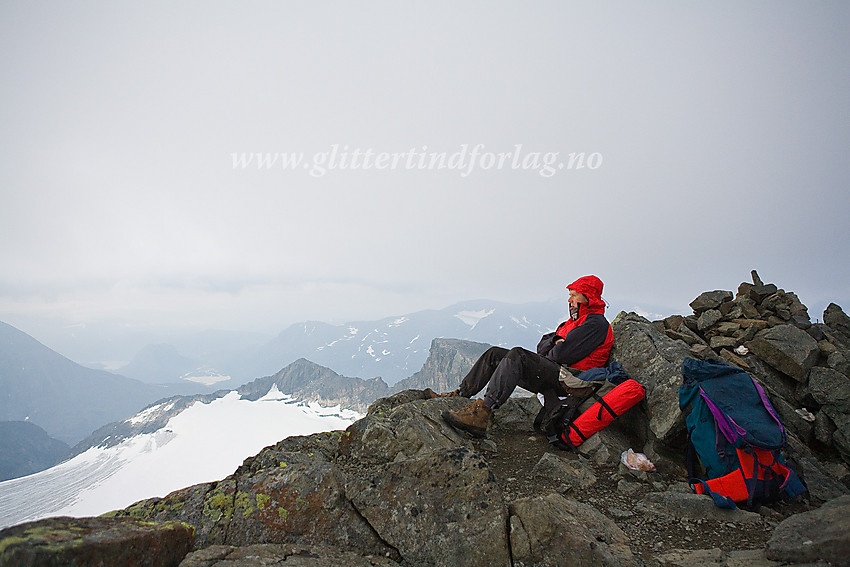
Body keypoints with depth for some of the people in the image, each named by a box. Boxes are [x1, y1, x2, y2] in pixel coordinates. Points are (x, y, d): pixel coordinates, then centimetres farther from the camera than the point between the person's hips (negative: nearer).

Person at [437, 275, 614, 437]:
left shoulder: (596, 323, -5)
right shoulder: (575, 321, 26)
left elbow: (563, 354, -18)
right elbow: (542, 345, 17)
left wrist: (546, 354, 2)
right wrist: (554, 341, -5)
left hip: (566, 379, -10)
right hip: (551, 374, 10)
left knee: (517, 355, -33)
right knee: (494, 353, 1)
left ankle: (481, 414, -48)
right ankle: (460, 394, -1)